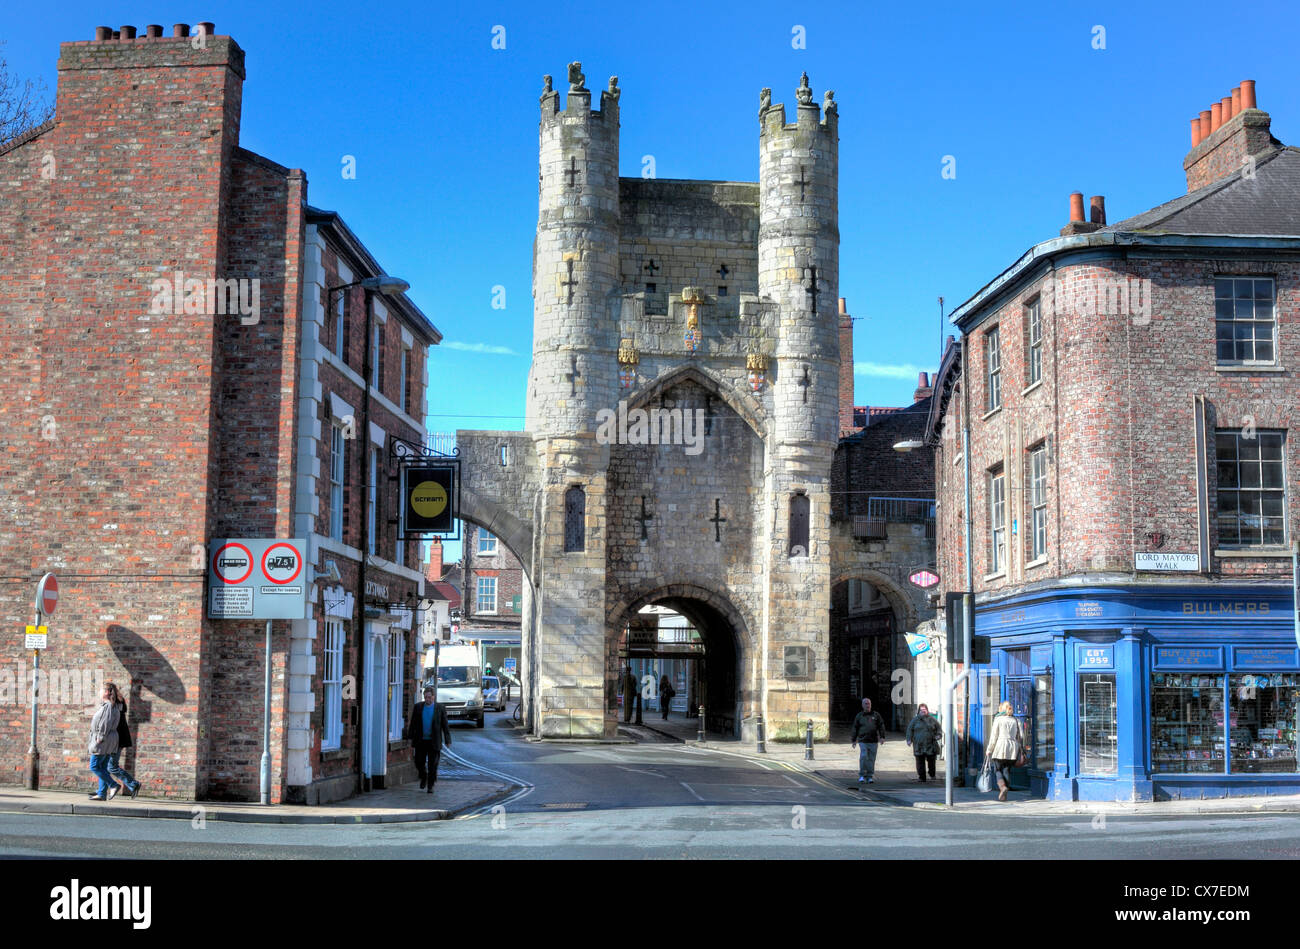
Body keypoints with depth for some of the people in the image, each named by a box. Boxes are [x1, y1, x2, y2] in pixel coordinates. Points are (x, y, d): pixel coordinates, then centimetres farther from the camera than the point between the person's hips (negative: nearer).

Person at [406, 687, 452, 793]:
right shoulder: (418, 707, 2)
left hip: (434, 741, -2)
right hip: (421, 741, 2)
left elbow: (445, 725, -1)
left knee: (433, 765, -2)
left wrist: (447, 740, -4)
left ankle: (430, 786, 10)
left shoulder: (440, 708, -3)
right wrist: (410, 736, 2)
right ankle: (423, 777, 31)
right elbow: (413, 723, 6)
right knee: (419, 762, 2)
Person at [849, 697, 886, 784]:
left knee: (871, 759, 2)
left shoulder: (876, 715, 10)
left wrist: (882, 737, -4)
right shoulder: (859, 716, 9)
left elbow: (881, 726, 8)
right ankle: (862, 775, -5)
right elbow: (855, 728, 13)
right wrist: (854, 740, 11)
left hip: (873, 741, 1)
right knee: (863, 757, -15)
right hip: (863, 741, -1)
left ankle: (870, 777, 10)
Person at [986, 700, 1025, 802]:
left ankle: (1002, 786, -21)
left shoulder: (998, 719, -3)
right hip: (1012, 748, 4)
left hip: (1000, 747, -4)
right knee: (1007, 771, 9)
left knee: (997, 770, 6)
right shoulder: (1016, 720, 10)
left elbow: (994, 736, -4)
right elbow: (1021, 736, 8)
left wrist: (989, 750, 3)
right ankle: (1003, 796, 5)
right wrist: (1021, 749, 15)